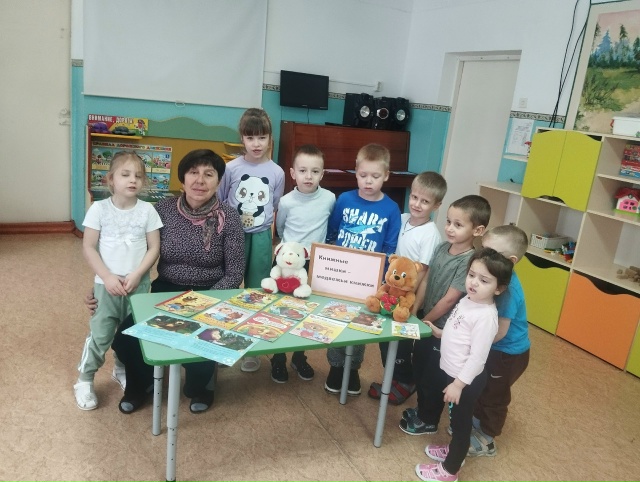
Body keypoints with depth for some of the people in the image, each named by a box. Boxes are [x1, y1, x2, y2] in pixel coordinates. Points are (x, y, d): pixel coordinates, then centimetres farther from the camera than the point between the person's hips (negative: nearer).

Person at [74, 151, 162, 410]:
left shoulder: (147, 210, -4)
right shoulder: (99, 208, -5)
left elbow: (154, 248, -2)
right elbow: (88, 247, -4)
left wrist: (136, 275, -13)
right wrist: (108, 277, -13)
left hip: (138, 285, 2)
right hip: (107, 284, -1)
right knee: (100, 335, 2)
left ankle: (123, 371, 38)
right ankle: (84, 381, 22)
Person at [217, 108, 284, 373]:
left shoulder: (276, 172, -2)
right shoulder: (231, 168, -6)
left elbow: (275, 208, 6)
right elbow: (217, 203, 2)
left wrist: (279, 241, 5)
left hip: (261, 237, 1)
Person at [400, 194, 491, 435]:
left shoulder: (470, 262, -24)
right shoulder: (441, 247, -3)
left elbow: (449, 299, -21)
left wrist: (425, 320, -11)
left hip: (443, 330, -7)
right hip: (426, 321, 7)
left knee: (432, 378, 11)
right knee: (418, 371, 21)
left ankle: (428, 421, 32)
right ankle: (421, 409, 43)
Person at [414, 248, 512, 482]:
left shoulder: (486, 316, -28)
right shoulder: (467, 300, -1)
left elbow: (477, 357, -26)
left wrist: (458, 384, -23)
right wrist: (439, 332, 8)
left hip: (466, 379, -8)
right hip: (449, 371, 8)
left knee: (460, 423, 11)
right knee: (456, 420, 27)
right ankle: (454, 450, 49)